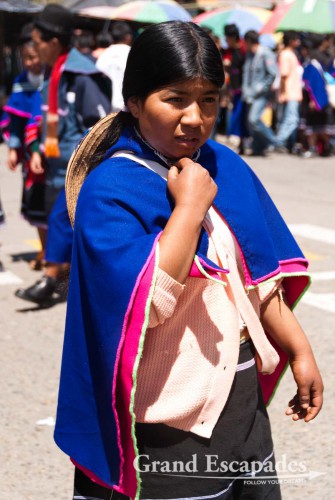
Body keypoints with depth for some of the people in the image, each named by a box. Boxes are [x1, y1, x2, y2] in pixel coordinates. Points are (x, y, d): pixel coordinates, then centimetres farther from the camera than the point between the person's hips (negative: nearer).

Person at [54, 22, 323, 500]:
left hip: (243, 393, 7)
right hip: (171, 417, -6)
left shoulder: (225, 167, 4)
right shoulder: (109, 190, -16)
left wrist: (299, 350, 9)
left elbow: (260, 276, 11)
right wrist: (190, 206, -24)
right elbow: (143, 301, -28)